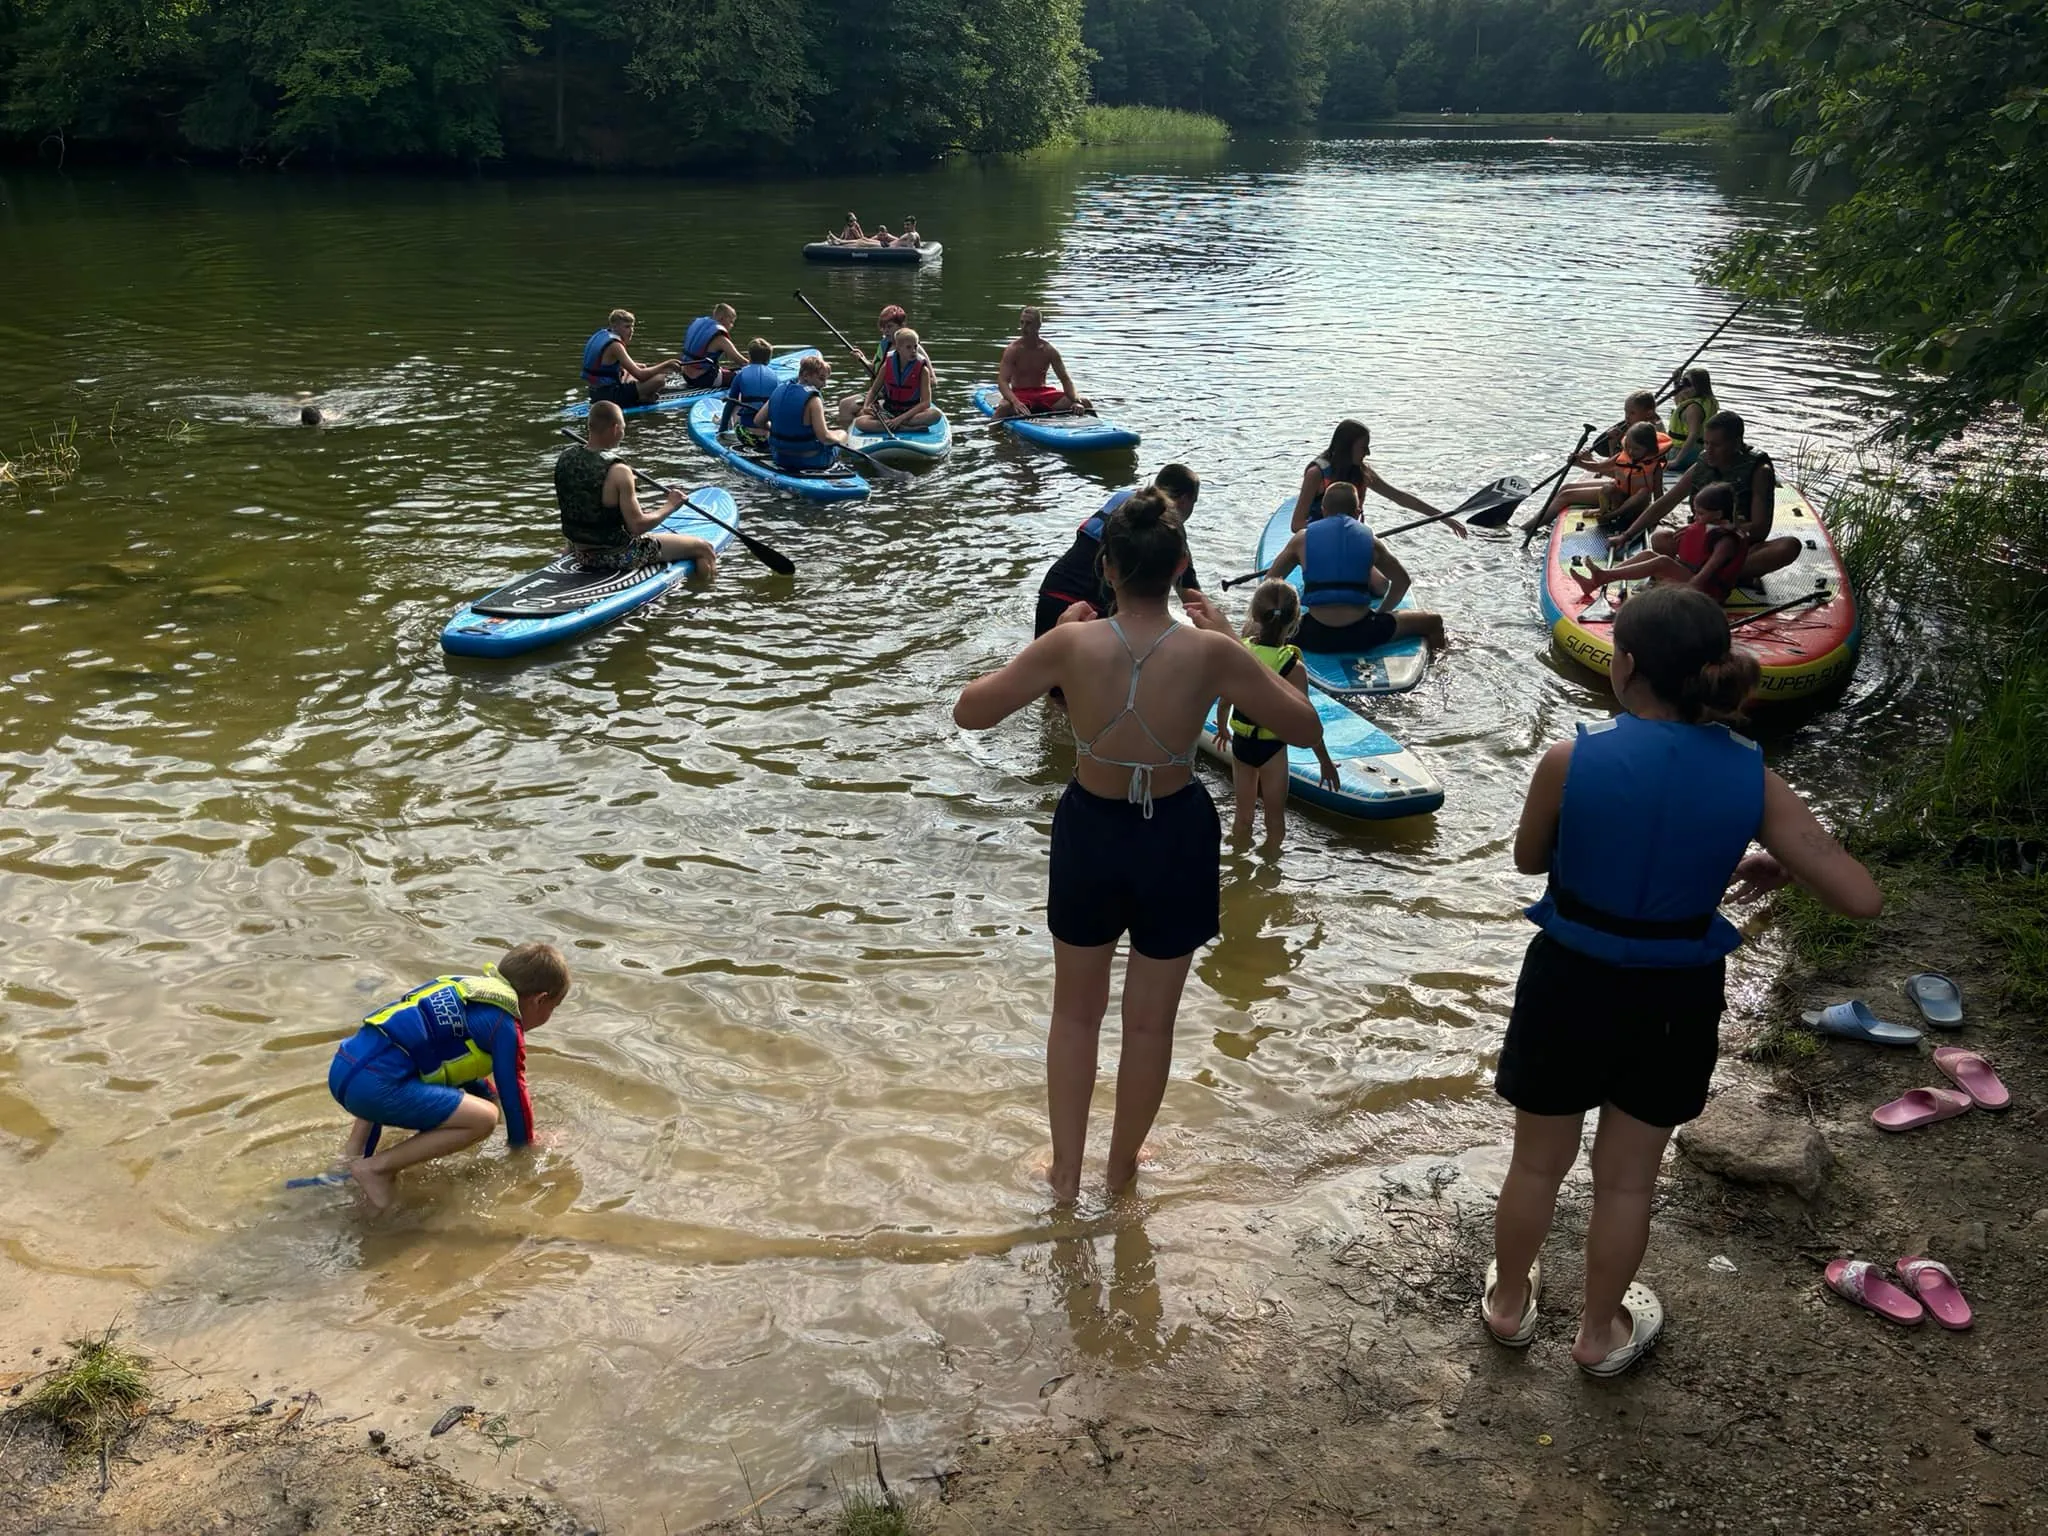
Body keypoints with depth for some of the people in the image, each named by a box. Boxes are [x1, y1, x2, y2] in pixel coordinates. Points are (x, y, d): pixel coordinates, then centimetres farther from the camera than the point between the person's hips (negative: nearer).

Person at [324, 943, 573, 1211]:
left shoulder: (472, 988, 26)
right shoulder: (506, 1025, -1)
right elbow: (513, 1090, 6)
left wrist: (488, 1092, 56)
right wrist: (524, 1142, 23)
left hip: (343, 1068, 10)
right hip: (375, 1084, -10)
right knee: (484, 1118, -11)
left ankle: (353, 1150, 21)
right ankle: (376, 1168, -10)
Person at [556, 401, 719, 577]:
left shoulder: (566, 457, -5)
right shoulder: (617, 472, -26)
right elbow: (637, 526, -24)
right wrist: (670, 505, -9)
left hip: (580, 554, 8)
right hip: (618, 557, -8)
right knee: (704, 549, 1)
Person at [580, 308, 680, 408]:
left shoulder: (601, 335, 13)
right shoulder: (614, 345, -16)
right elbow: (639, 375, -20)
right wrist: (666, 364, -13)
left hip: (597, 394, 10)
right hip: (609, 396, -10)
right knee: (659, 379, -19)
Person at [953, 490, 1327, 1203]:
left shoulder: (1071, 645, -19)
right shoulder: (1210, 653, -20)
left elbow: (969, 711, -8)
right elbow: (1306, 728, -7)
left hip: (1090, 834, 0)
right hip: (1174, 840, 0)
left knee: (1075, 1011, 23)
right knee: (1151, 1019, 21)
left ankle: (1065, 1170, 34)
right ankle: (1123, 1164, 40)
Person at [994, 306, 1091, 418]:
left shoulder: (1049, 351, -1)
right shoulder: (1013, 350, -9)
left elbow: (1065, 380, -1)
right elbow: (1002, 381, -18)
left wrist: (1076, 401, -21)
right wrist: (1015, 402, -38)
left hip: (1043, 393, 3)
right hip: (1020, 394, -3)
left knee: (1084, 401, -12)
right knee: (1004, 407, -39)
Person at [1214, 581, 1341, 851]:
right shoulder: (1293, 668, -21)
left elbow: (1224, 702, 1)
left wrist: (1223, 730, 22)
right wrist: (1326, 762, -5)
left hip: (1241, 744, 4)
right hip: (1272, 748, -4)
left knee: (1243, 815, 22)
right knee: (1275, 819, 15)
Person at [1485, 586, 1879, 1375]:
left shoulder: (1570, 760, -21)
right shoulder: (1752, 779, -15)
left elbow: (1529, 859, -3)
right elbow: (1860, 897, -13)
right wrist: (1778, 866, 4)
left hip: (1571, 984, -1)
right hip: (1676, 998, 2)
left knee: (1538, 1162, 22)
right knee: (1627, 1178, 22)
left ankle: (1508, 1301, 44)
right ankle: (1601, 1332, 42)